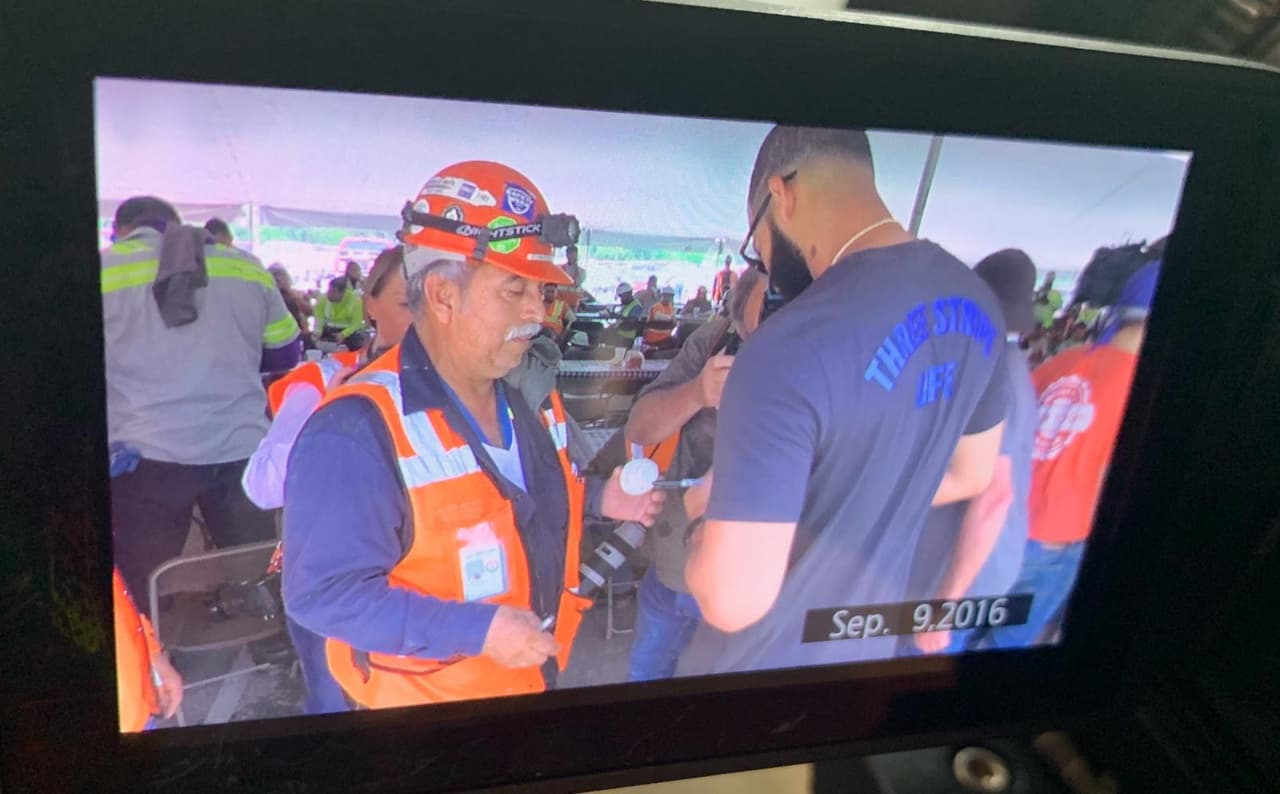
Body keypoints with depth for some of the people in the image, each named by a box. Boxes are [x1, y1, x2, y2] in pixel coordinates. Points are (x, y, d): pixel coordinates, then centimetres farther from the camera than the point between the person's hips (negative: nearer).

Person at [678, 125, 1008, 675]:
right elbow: (970, 474, 9)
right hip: (870, 647, 7)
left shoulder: (789, 350, -34)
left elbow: (732, 599, -32)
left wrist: (712, 517, -11)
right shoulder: (975, 302, -8)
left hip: (766, 666, -6)